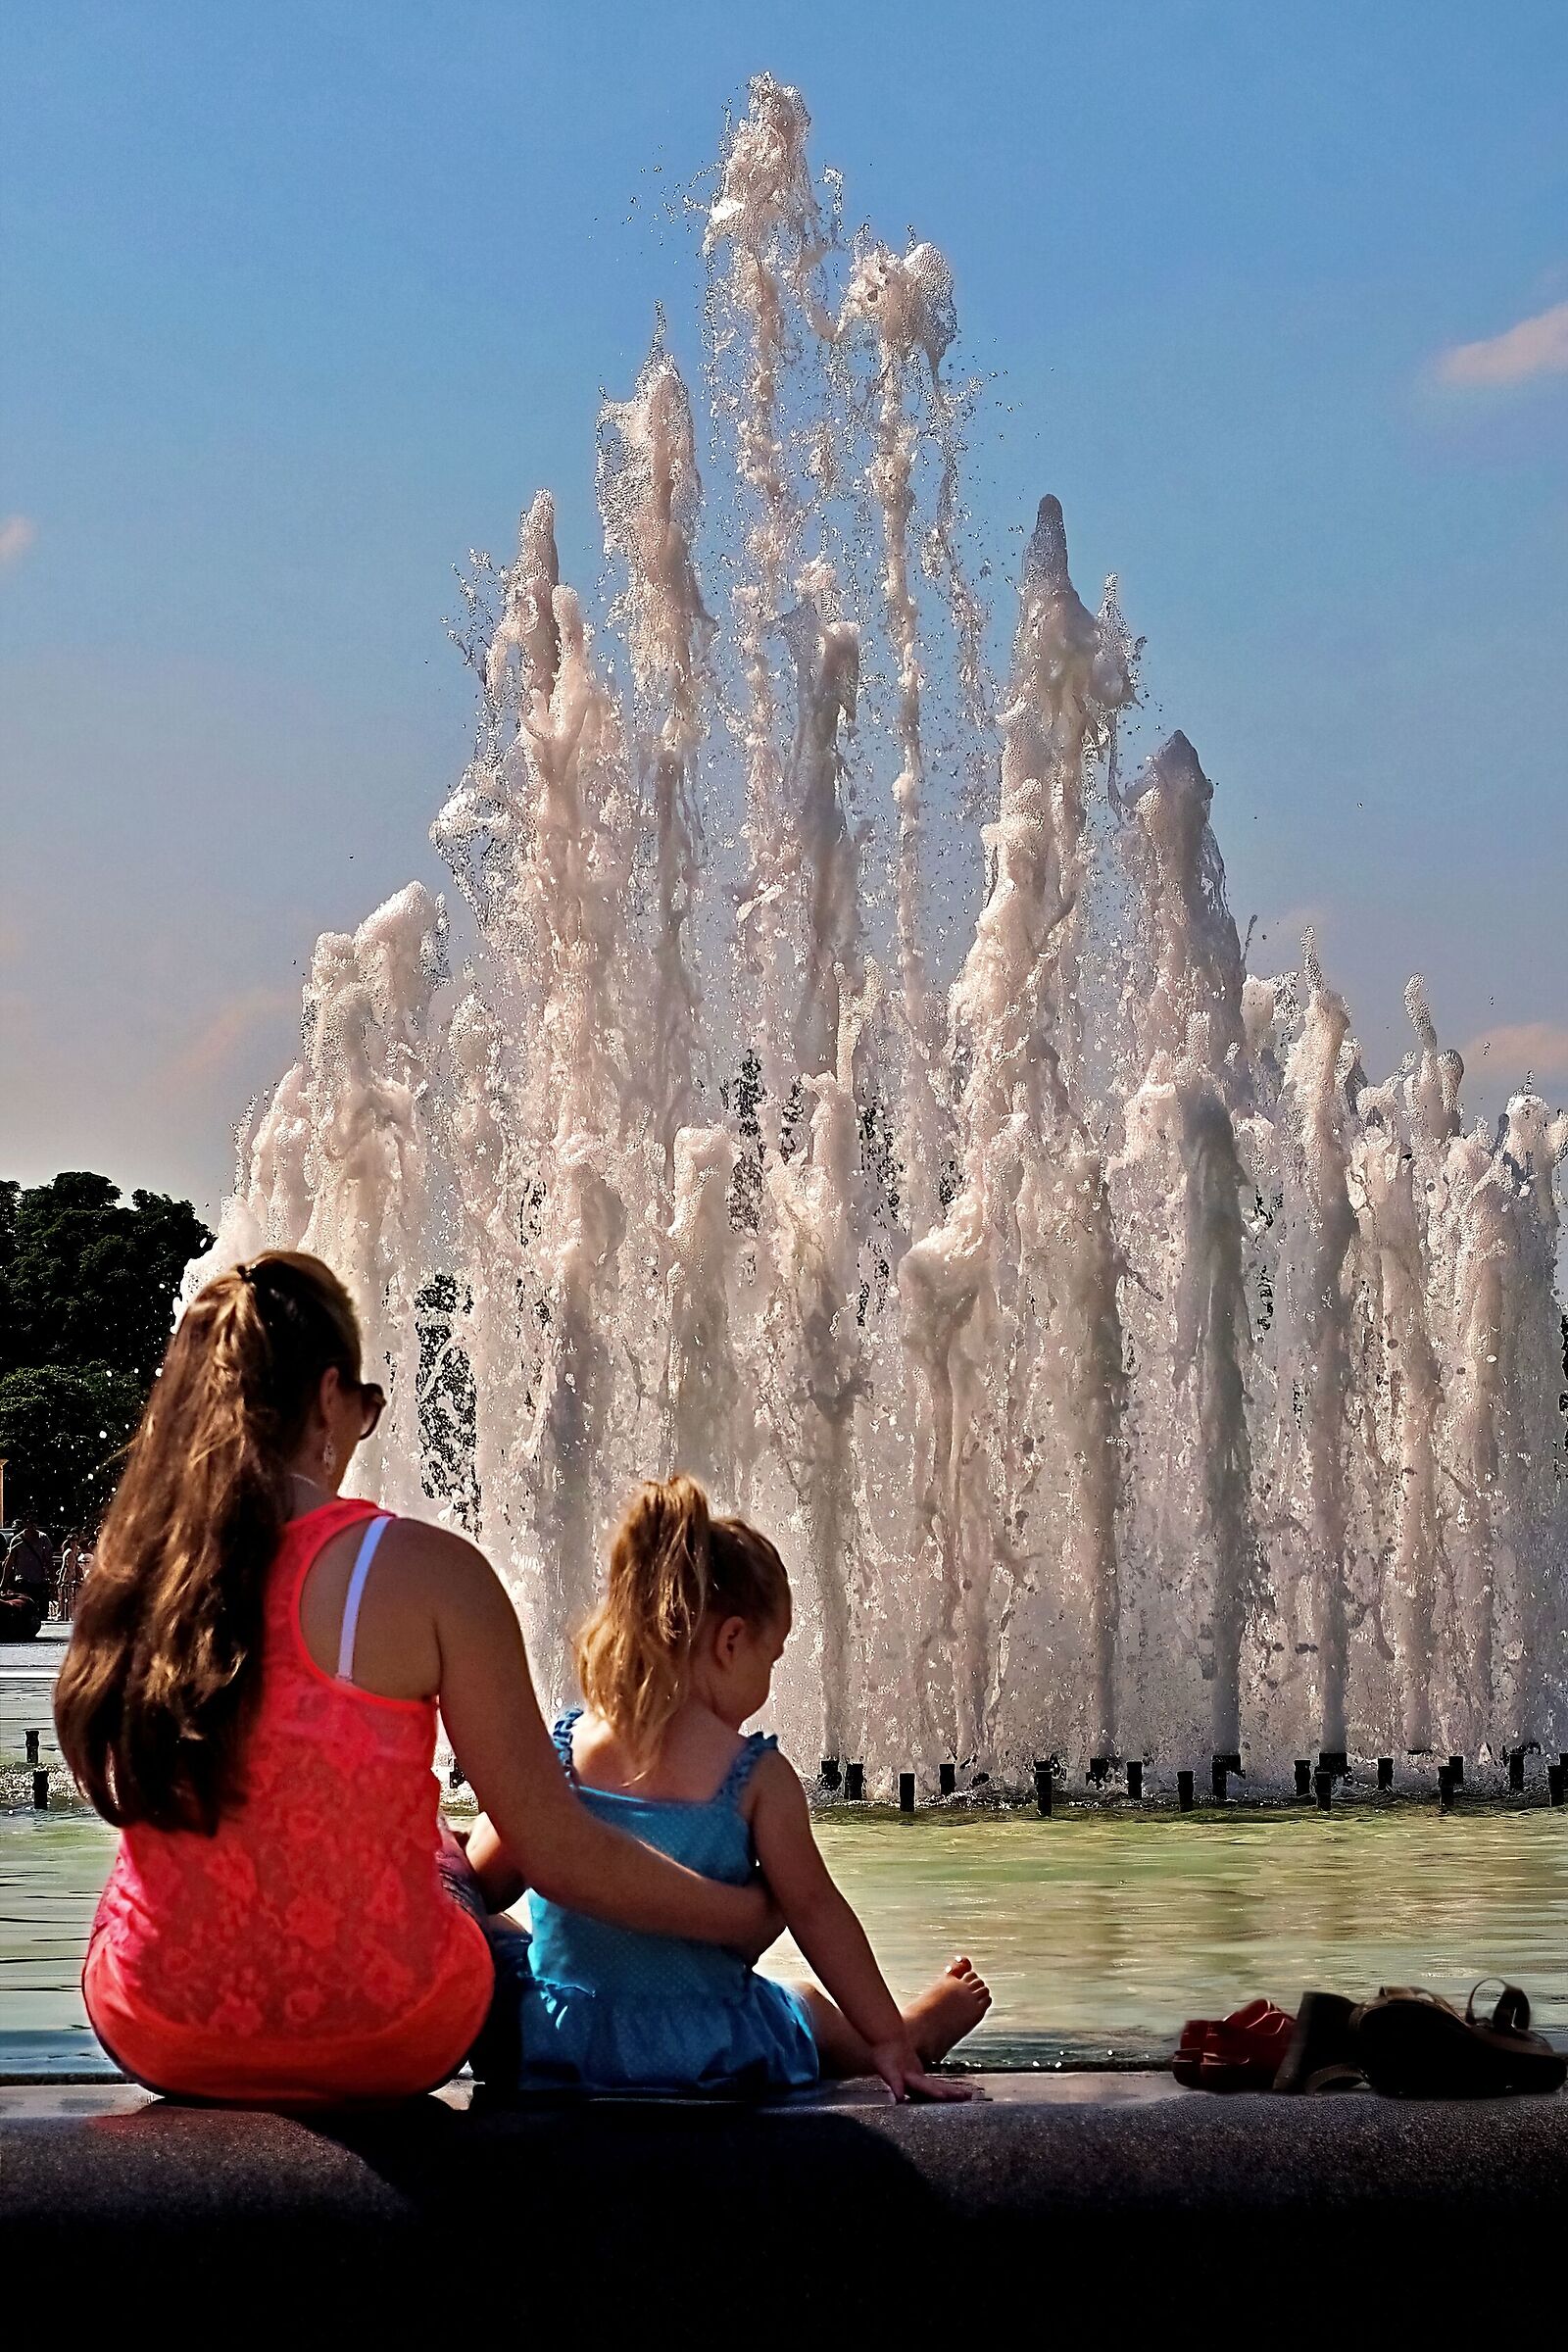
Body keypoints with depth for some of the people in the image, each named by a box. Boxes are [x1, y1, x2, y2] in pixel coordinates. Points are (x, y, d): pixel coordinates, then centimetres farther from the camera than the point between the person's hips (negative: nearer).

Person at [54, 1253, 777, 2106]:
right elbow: (556, 1851, -14)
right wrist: (745, 1915, 2)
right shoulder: (426, 1573, -18)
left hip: (157, 2039, 3)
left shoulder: (126, 1566, -6)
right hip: (379, 2041, -3)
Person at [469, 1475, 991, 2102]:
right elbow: (814, 1910, -7)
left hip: (547, 2048, 2)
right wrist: (888, 2040, 1)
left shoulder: (557, 1750, -5)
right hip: (703, 2053, -2)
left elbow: (479, 1886, 0)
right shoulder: (756, 1776, -13)